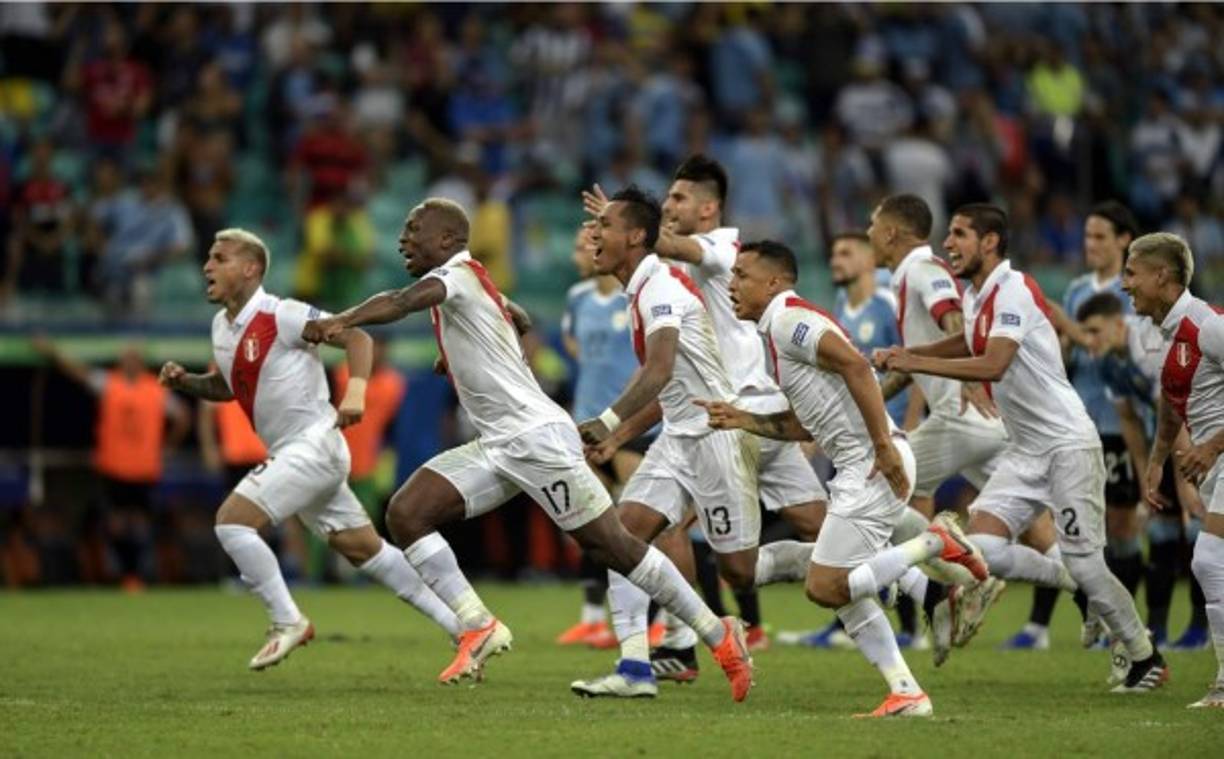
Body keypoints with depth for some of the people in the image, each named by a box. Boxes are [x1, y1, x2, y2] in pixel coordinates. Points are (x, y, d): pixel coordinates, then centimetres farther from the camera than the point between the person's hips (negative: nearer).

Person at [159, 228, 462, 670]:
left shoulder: (279, 316, -15)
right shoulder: (222, 326, 11)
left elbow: (357, 337, -16)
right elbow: (226, 387, 26)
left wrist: (355, 390, -31)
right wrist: (185, 382, 7)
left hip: (313, 446, -9)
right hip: (289, 453, 9)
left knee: (232, 519, -17)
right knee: (365, 550, 11)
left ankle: (288, 622, -5)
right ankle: (462, 628, 16)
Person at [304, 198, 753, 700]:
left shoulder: (456, 273, -12)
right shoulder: (472, 282, 16)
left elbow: (405, 301, -35)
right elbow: (521, 319, 38)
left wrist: (342, 321, -50)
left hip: (537, 437, -10)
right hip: (496, 447, 10)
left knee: (614, 547, -5)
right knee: (406, 513, -6)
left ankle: (719, 635, 7)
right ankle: (478, 628, -7)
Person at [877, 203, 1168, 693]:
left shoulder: (1014, 290, -17)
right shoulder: (975, 298, 10)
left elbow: (993, 365, -29)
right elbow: (970, 344, 31)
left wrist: (917, 362, -24)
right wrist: (903, 357, 16)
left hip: (1067, 445, -8)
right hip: (1025, 451, 8)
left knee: (1084, 565, -6)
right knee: (981, 547, -9)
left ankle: (1146, 658, 13)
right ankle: (1080, 589, 12)